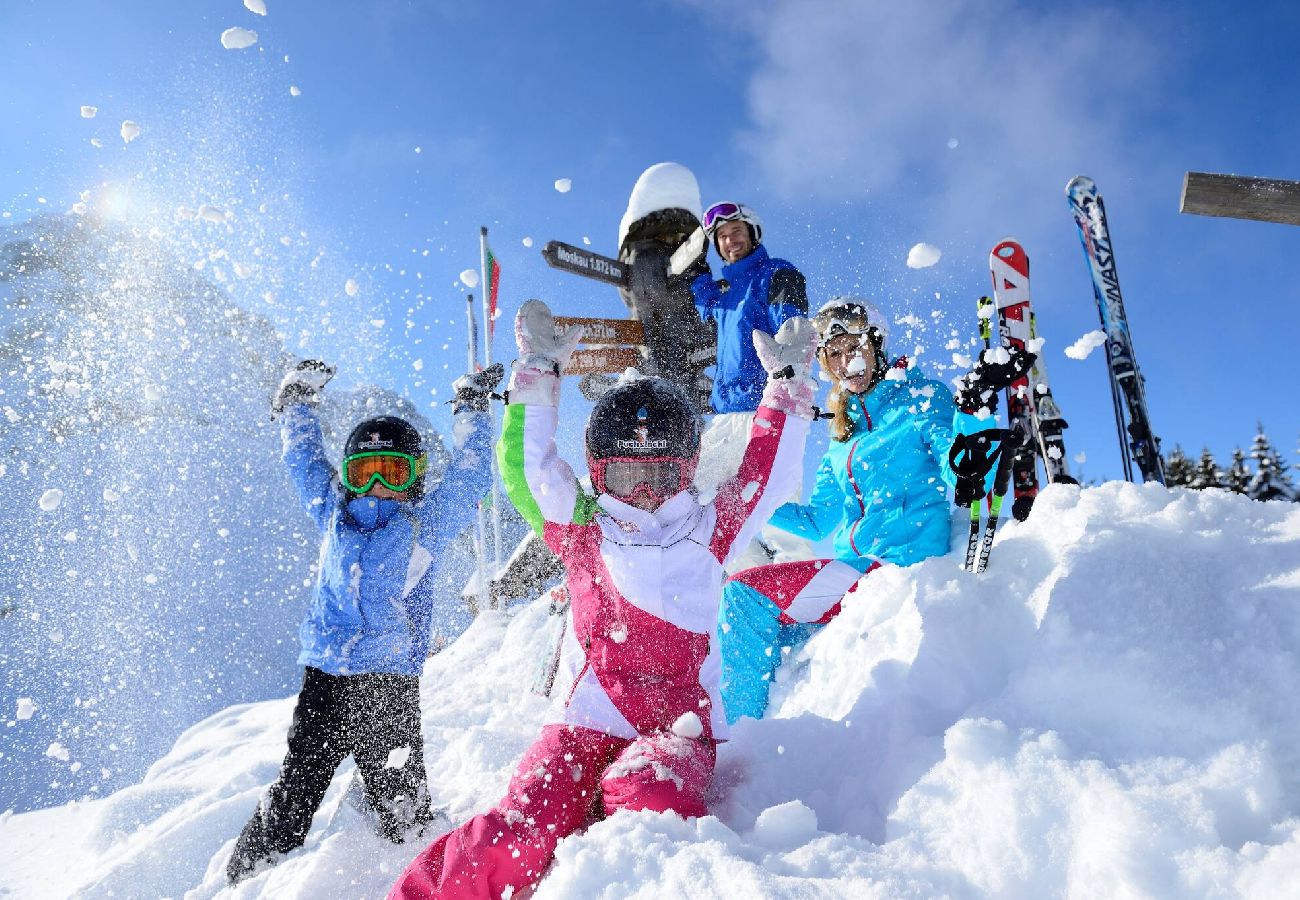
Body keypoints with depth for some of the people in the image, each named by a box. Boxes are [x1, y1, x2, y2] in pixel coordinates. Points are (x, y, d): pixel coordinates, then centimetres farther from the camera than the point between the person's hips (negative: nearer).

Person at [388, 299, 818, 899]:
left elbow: (766, 475, 9)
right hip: (583, 722, 0)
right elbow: (524, 465, 0)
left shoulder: (707, 533, 9)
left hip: (677, 727, 0)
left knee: (646, 800, -35)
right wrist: (539, 373, -2)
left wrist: (788, 381, 8)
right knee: (522, 837, -23)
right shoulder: (582, 531, 7)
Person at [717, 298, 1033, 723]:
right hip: (855, 569, 8)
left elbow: (968, 481, -14)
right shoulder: (844, 433, 20)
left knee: (745, 594, -18)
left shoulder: (922, 399, 1)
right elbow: (819, 521, 22)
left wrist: (975, 406, -29)